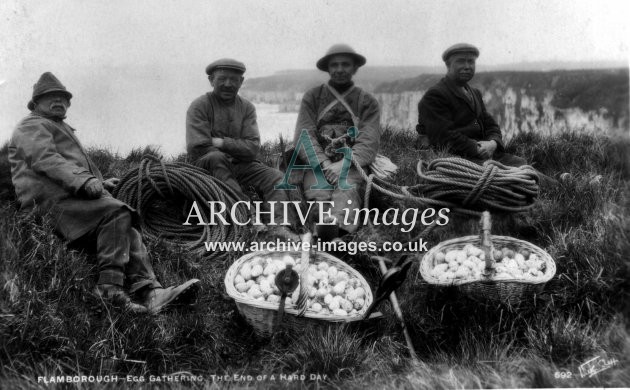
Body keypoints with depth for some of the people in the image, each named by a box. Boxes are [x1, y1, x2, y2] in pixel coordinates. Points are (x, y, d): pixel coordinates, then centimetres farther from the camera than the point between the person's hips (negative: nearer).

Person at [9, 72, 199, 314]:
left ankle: (146, 290, -26)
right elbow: (45, 160, -14)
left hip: (70, 196, 9)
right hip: (52, 201, -9)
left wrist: (100, 183, 21)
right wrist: (85, 181, -28)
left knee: (126, 231, -10)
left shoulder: (61, 129, 37)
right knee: (116, 213, -29)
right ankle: (110, 286, -33)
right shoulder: (32, 126, 6)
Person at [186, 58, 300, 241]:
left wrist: (221, 142, -14)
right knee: (215, 158, -36)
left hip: (240, 166, 4)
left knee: (275, 177, -17)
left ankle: (280, 224, -37)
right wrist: (236, 149, -8)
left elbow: (252, 147, -3)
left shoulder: (247, 107, 9)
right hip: (207, 167, -4)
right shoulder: (199, 106, -3)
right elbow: (197, 149, -14)